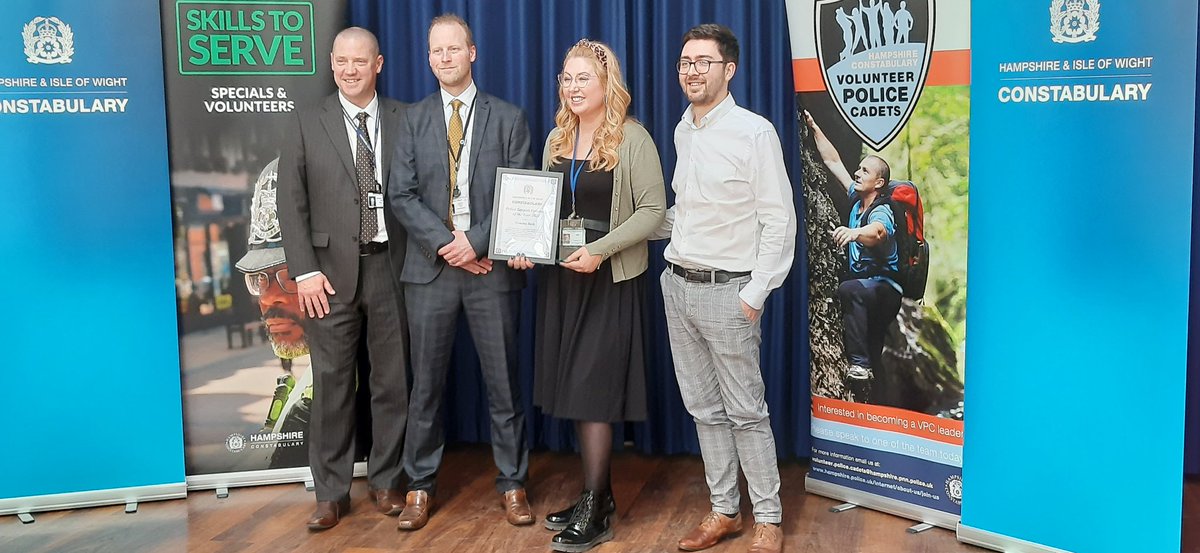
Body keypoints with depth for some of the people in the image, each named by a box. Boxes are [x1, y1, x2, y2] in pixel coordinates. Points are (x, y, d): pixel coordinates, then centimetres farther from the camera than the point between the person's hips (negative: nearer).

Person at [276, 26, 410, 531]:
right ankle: (331, 492, 16)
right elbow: (291, 203, 1)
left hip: (391, 267, 1)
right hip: (332, 272, 0)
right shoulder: (308, 124, 4)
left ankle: (385, 482, 22)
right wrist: (305, 271, -7)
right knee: (332, 385, 5)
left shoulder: (404, 120, 5)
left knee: (392, 381, 8)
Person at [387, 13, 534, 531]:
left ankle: (512, 483, 17)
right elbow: (401, 194, 1)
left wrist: (476, 241, -12)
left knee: (503, 382, 5)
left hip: (491, 267, -1)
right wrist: (443, 242, -11)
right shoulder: (414, 118, 8)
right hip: (430, 267, 1)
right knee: (426, 382, 7)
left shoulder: (507, 118, 4)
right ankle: (420, 485, 18)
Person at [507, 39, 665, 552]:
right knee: (574, 389, 9)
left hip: (610, 279, -6)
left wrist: (599, 250, -21)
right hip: (561, 277, 6)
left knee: (593, 389, -5)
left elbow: (653, 210, -12)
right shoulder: (557, 139, 10)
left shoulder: (633, 139, -9)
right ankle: (597, 493, 21)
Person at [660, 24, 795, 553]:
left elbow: (779, 220, -12)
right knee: (704, 408, 13)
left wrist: (754, 296, -15)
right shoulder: (682, 131, 10)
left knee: (746, 412, 1)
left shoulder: (754, 132, -11)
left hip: (726, 291, -7)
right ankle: (724, 510, 26)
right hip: (678, 285, 7)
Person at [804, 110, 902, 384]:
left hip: (885, 289, -9)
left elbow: (876, 232, -44)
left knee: (850, 289, -35)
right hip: (864, 285, 9)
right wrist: (813, 127, 8)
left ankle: (860, 363, -35)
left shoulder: (882, 212, -19)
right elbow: (832, 160, 10)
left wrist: (855, 232, -66)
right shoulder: (856, 200, 4)